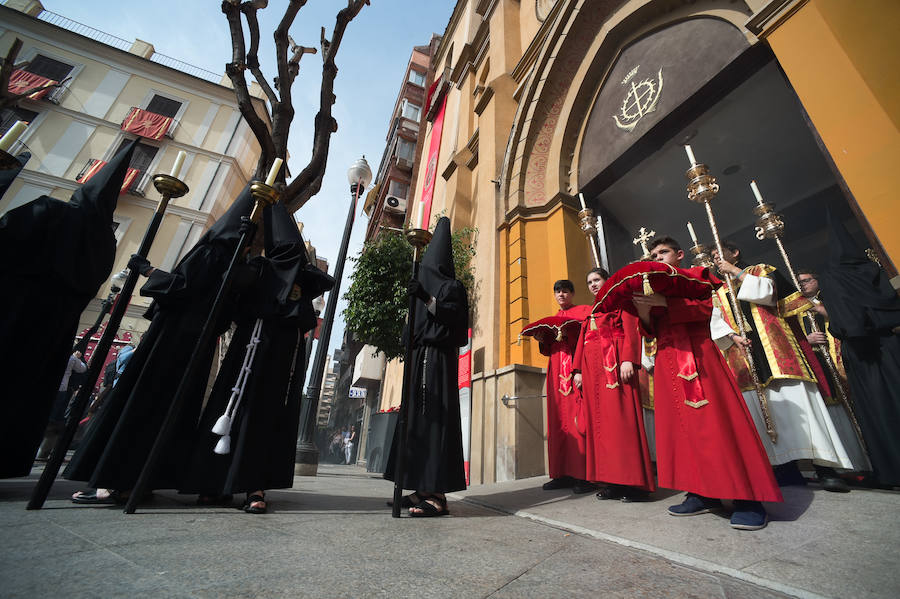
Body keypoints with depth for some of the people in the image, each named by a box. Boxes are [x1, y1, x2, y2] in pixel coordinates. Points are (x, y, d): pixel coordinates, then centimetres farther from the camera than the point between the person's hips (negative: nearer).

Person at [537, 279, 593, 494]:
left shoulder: (584, 311, 10)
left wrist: (568, 333, -18)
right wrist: (542, 340, 2)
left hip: (577, 370, -5)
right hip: (556, 372, 5)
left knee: (579, 418, -9)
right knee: (559, 421, 2)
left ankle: (585, 474, -3)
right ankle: (563, 474, 7)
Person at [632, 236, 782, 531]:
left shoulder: (696, 275, 11)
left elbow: (706, 307, -7)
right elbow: (651, 330, 14)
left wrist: (664, 302, -18)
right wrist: (643, 308, -5)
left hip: (697, 354, -4)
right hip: (667, 360, 5)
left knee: (714, 421, -10)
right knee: (680, 425, 2)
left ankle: (747, 497, -2)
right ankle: (702, 493, 9)